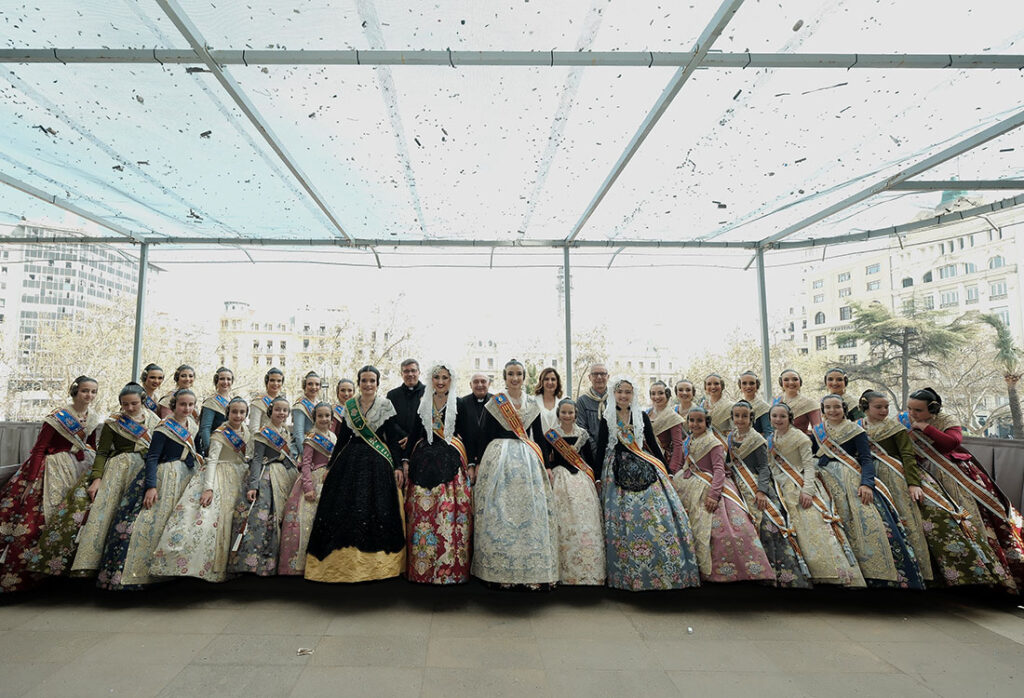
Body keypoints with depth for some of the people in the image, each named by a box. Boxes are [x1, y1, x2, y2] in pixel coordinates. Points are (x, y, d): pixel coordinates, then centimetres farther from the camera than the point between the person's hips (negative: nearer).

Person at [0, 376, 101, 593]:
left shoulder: (93, 418, 3)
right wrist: (32, 481, -18)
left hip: (80, 469, 6)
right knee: (37, 516, -4)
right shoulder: (57, 417, -14)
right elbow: (39, 449, -15)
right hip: (53, 470, -6)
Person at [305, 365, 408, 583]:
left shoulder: (386, 405, 1)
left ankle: (377, 564, 9)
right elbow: (342, 437, 14)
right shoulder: (349, 406, 10)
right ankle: (345, 563, 13)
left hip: (378, 463, -3)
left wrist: (398, 466, -8)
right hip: (350, 462, 3)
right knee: (345, 509, 1)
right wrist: (331, 466, 13)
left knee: (377, 511, -4)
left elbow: (394, 438, -1)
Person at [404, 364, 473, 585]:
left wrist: (471, 465, -2)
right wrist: (406, 461, 5)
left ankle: (450, 567, 3)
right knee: (421, 512, 0)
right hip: (424, 462, 2)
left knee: (450, 512, -7)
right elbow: (414, 434, 12)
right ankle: (421, 567, 12)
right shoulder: (422, 404, 11)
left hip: (451, 462, -2)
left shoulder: (459, 404, 4)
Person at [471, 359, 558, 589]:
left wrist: (545, 464, 8)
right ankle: (499, 570, 4)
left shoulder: (532, 406, 12)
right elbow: (485, 436, 2)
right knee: (498, 511, -5)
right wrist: (479, 463, -4)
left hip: (527, 459, 3)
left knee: (529, 511, 0)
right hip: (498, 458, -3)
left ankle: (530, 570, 7)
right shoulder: (494, 404, 3)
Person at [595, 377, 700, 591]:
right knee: (623, 518, -3)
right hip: (617, 473, -2)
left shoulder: (641, 417, 9)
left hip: (644, 469, 2)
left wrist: (664, 469, 9)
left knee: (657, 513, -6)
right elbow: (601, 449, 2)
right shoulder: (607, 419, 3)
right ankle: (627, 573, 9)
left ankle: (670, 570, 5)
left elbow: (653, 444, 11)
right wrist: (597, 475, 0)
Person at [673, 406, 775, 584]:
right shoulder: (687, 443, 13)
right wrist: (675, 482, 13)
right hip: (690, 489, 6)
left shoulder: (713, 443, -8)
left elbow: (719, 470, -15)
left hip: (709, 489, -6)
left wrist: (713, 494, -24)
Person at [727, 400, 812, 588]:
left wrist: (761, 490, -16)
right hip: (738, 488, 4)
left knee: (769, 521, -14)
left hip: (757, 488, -4)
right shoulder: (731, 438, 13)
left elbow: (764, 467, -7)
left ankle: (789, 575, -9)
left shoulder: (757, 440, -3)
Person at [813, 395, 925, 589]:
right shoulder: (817, 431, 17)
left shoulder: (855, 430, 7)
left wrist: (866, 483, -18)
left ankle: (884, 573, -10)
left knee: (869, 520, -19)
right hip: (828, 481, 2)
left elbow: (866, 459, -3)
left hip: (854, 480, -2)